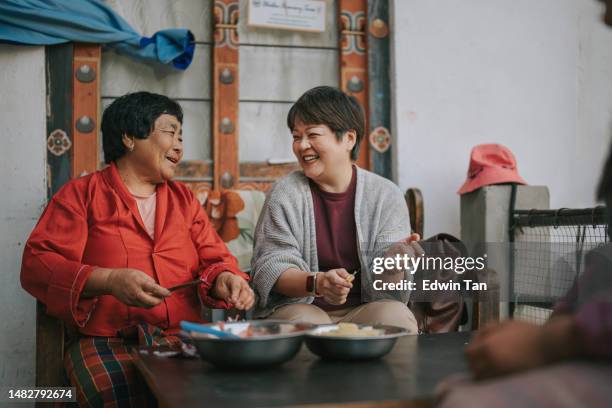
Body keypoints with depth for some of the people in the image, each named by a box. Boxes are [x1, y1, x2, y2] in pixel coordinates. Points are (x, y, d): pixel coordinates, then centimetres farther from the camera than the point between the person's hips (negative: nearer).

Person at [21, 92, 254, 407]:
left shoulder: (184, 199, 22)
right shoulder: (82, 194, 8)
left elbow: (214, 259, 18)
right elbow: (36, 264, -2)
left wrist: (223, 279, -8)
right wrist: (108, 281, -18)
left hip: (183, 340, 4)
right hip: (105, 343, -3)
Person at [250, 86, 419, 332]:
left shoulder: (386, 196, 0)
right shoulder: (285, 194, -2)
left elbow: (382, 289, -5)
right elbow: (270, 267, -8)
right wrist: (317, 282, -28)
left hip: (362, 311, 2)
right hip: (296, 307, -1)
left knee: (396, 315, -28)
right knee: (307, 321, -34)